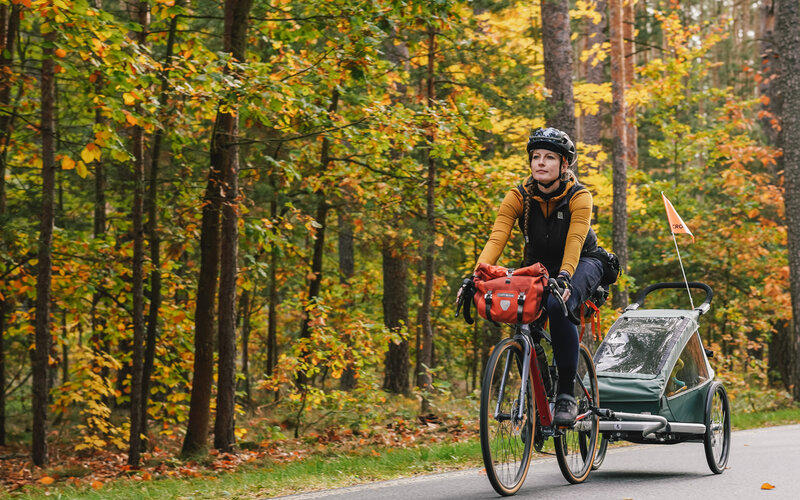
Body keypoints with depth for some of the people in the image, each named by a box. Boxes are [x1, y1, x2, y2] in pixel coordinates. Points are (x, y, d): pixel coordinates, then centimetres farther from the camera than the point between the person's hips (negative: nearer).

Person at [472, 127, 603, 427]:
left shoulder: (579, 197, -21)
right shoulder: (518, 197, -13)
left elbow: (574, 242, -35)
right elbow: (496, 238, -25)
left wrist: (564, 278, -54)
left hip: (581, 264, -4)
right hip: (539, 267, 4)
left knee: (558, 305, -35)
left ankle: (566, 395, -29)